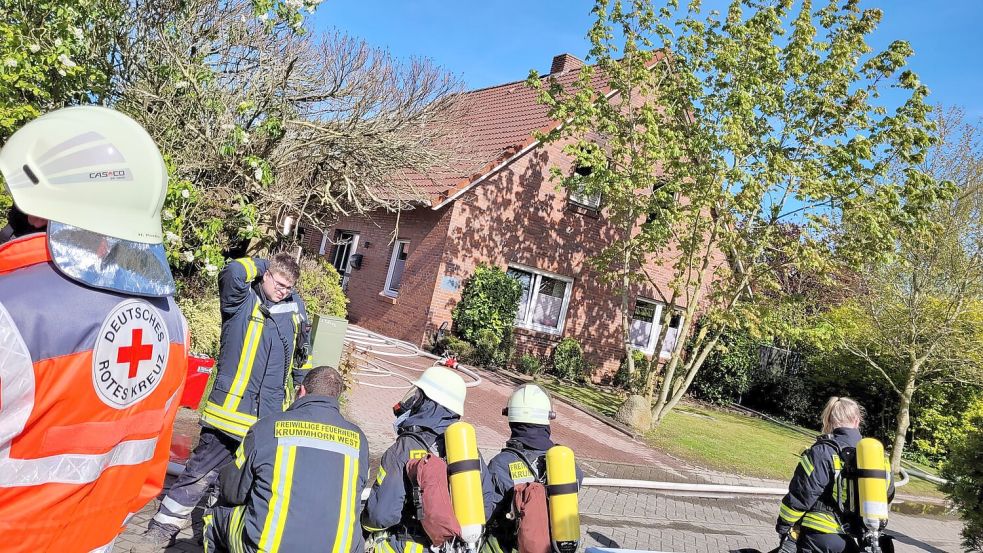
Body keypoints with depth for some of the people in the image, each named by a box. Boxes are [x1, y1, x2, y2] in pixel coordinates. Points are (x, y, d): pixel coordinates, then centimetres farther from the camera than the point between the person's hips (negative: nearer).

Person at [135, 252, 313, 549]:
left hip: (272, 413, 4)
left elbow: (302, 348, 22)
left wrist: (304, 381, 24)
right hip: (232, 408, -4)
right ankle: (164, 528, 17)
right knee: (200, 471, 2)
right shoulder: (243, 300, -6)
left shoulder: (295, 305, 8)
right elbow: (233, 273, -28)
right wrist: (261, 264, -11)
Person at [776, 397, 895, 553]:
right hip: (848, 540, 6)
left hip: (818, 540, -5)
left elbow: (800, 495, -15)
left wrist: (782, 526, -3)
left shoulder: (822, 453, -16)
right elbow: (887, 493, 14)